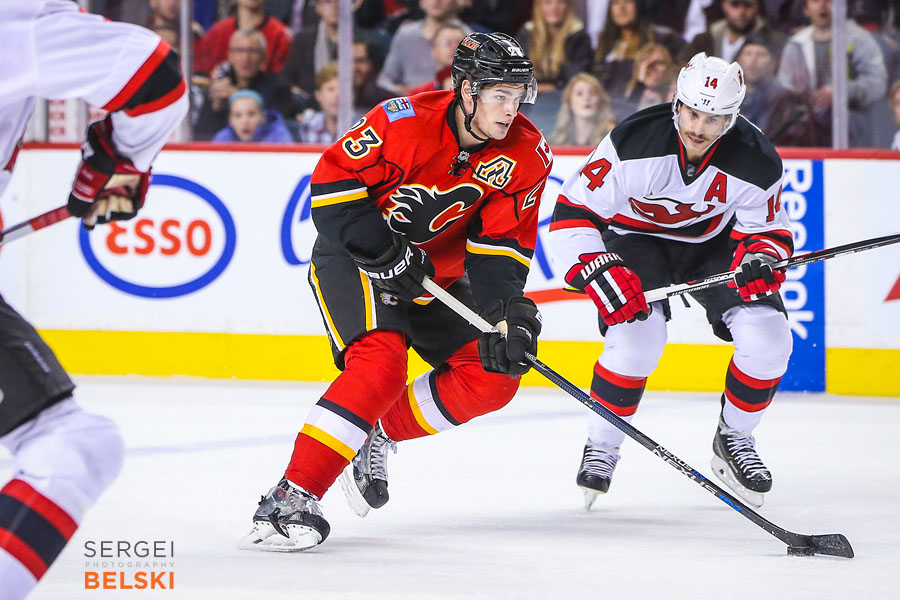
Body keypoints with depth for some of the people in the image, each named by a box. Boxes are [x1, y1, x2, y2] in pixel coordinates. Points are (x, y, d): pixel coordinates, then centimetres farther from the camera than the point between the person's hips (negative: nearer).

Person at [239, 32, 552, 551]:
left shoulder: (526, 156, -11)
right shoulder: (406, 122, -24)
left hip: (437, 274, 6)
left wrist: (510, 314, -25)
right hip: (354, 256, -6)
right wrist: (383, 252, -25)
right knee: (380, 363, -29)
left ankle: (378, 436, 12)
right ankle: (292, 498, -29)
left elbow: (502, 249, -10)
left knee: (495, 377, -7)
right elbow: (333, 181, -19)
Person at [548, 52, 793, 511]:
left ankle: (734, 439, 10)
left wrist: (760, 259, -30)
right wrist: (600, 272, -38)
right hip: (637, 237, -3)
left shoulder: (757, 163, -23)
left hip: (715, 244, 3)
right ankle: (601, 446, -5)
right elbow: (571, 213, -25)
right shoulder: (634, 142, -30)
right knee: (637, 332, -28)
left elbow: (767, 228, -7)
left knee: (767, 335, -16)